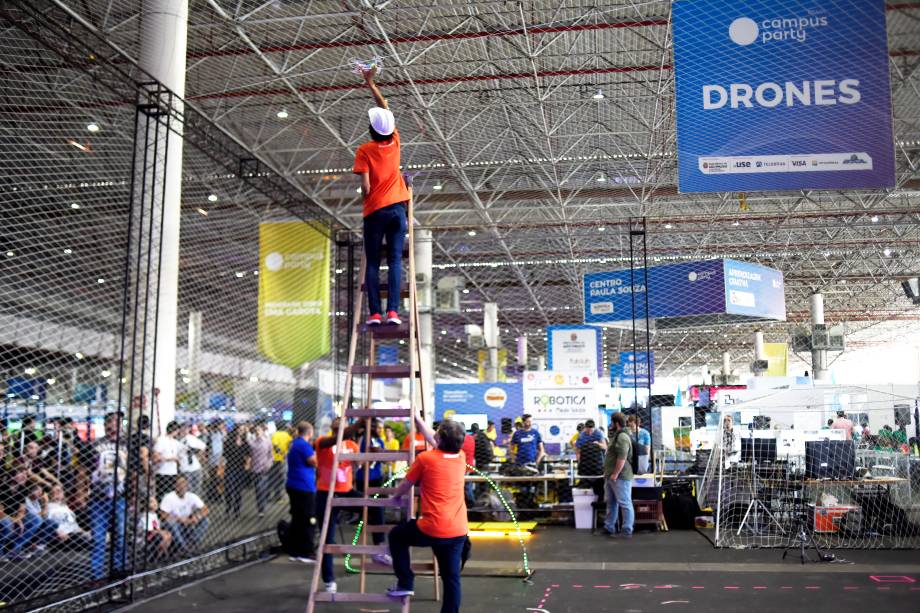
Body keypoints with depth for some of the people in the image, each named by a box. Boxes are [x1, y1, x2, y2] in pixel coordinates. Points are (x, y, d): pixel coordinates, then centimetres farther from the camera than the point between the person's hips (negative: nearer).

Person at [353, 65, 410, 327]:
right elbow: (385, 108, 20)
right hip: (397, 208, 3)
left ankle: (375, 313, -8)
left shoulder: (364, 151, -3)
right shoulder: (395, 143, 7)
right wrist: (371, 83, 27)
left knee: (372, 263, 1)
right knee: (395, 261, -3)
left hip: (375, 211, -2)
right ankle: (393, 311, -13)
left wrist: (366, 201, 9)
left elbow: (365, 186, -10)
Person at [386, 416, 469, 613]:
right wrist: (418, 419, 35)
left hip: (432, 530, -5)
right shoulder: (461, 457, 7)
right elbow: (436, 442, 25)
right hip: (458, 532, 5)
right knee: (452, 579, 12)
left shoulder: (425, 458, -8)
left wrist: (395, 496, 30)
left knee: (396, 535, 22)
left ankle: (405, 584, 19)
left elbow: (406, 486, 7)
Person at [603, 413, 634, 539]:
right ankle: (609, 527, 24)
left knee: (625, 503, -4)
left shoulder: (622, 437, -16)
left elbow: (622, 458, -24)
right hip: (611, 476, 11)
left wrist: (615, 474, -22)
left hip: (620, 477, -11)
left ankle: (627, 531, 0)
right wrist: (608, 472, 25)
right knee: (611, 503, 16)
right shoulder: (617, 435, 18)